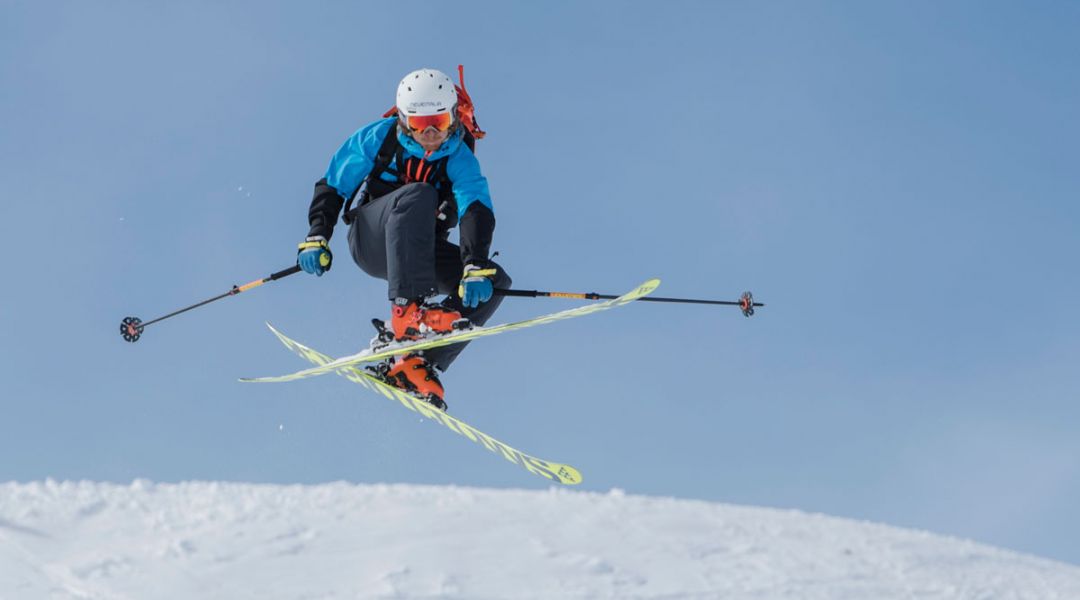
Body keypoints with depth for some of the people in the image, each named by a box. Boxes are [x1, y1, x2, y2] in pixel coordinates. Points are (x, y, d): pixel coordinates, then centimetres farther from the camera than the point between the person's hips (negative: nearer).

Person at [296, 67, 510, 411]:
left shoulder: (460, 158, -7)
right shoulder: (378, 138, -8)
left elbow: (477, 212, -22)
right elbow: (331, 186, 0)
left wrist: (475, 267, -39)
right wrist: (317, 238, -14)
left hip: (423, 251, 4)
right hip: (371, 239, -4)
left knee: (495, 281, -17)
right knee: (418, 195, -34)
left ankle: (417, 362, -24)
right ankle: (408, 309, -47)